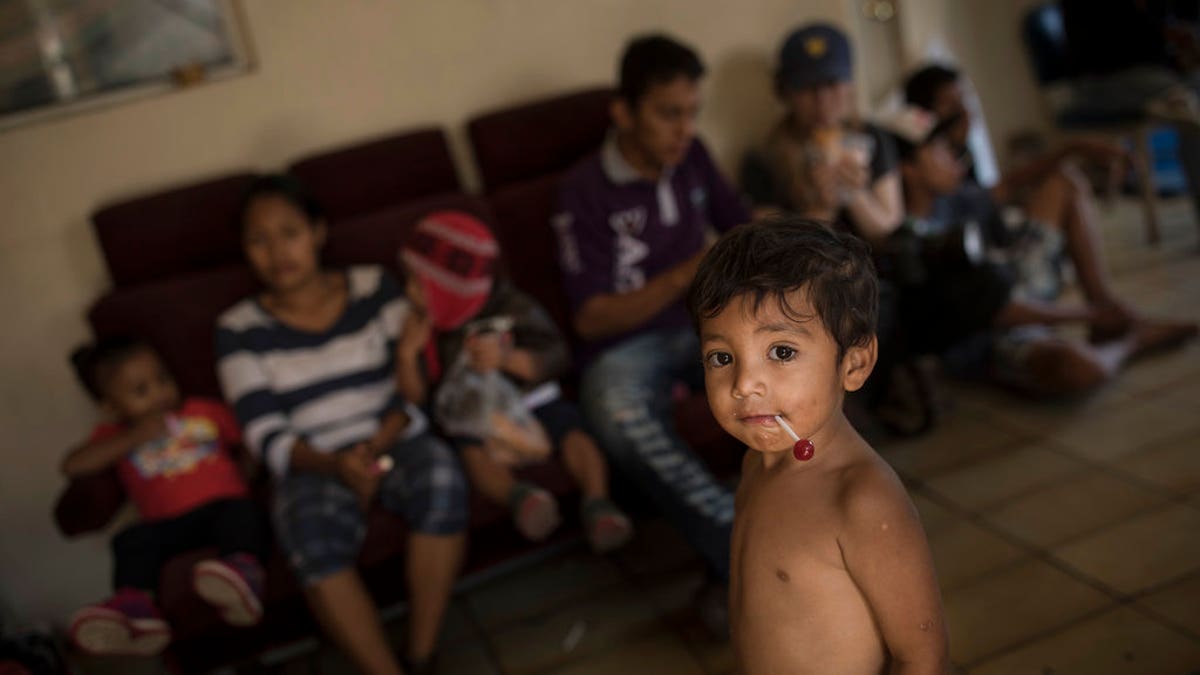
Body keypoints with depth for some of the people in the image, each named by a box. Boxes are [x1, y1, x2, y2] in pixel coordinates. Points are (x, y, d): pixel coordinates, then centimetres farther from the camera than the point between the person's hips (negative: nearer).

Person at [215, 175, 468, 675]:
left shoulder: (375, 287, 6)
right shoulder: (240, 329, 3)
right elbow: (267, 437, -3)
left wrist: (377, 446, -17)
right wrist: (336, 464, -22)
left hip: (395, 442, 1)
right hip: (314, 466, -1)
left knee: (441, 479, -33)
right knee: (310, 534, -34)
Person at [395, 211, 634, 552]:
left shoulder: (512, 308, -5)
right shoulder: (428, 328, 5)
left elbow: (555, 358, -11)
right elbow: (415, 395, 3)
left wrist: (507, 358, -26)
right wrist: (408, 356, -15)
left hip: (533, 400, 0)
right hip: (474, 413, 1)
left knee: (572, 430, -28)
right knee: (473, 450, -32)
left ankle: (597, 501, -37)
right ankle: (518, 495, -53)